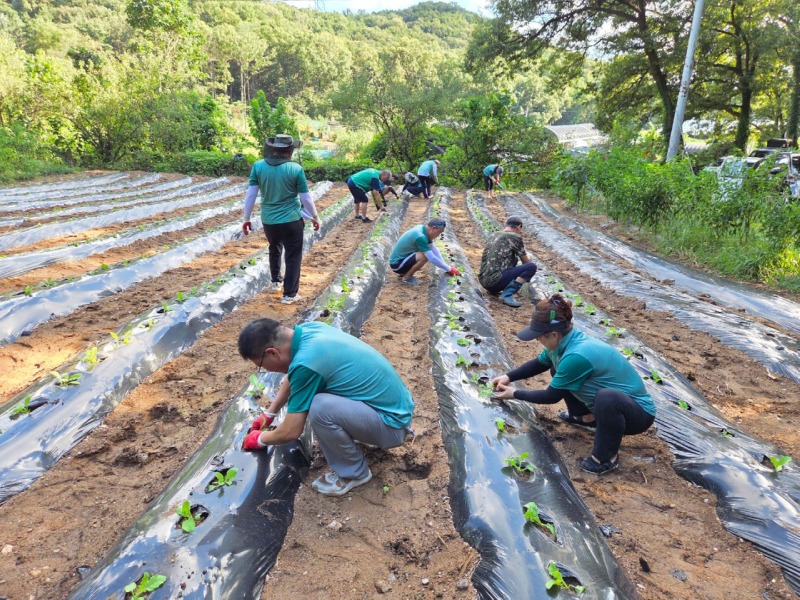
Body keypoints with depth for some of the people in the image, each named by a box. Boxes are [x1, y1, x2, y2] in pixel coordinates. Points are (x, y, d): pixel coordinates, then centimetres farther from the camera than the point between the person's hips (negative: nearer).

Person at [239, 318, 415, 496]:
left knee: (319, 408, -29)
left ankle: (354, 472, -3)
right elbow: (292, 378, 20)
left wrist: (260, 439, 6)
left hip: (391, 423, -9)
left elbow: (291, 432, -14)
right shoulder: (308, 329, -1)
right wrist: (269, 414, 28)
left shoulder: (306, 363, -26)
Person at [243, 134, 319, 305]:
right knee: (293, 257, 8)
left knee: (274, 249, 29)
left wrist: (246, 218, 7)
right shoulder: (296, 169, -11)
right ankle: (289, 294, 11)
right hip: (291, 220, -3)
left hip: (268, 220, 4)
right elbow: (306, 198, -6)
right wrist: (315, 217, 8)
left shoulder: (258, 166, -4)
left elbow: (250, 195, -3)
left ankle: (275, 282, 41)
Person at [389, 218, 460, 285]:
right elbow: (432, 259, -26)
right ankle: (406, 277, -7)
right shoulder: (420, 236, -27)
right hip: (397, 264, -10)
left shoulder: (422, 229, 0)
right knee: (424, 256, -27)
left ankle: (405, 272, 12)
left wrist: (446, 266, 3)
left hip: (402, 257, 10)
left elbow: (434, 249, 8)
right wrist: (449, 269, -15)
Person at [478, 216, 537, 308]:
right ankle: (507, 294, -16)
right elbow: (526, 262, 10)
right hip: (494, 280, -8)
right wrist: (528, 258, 34)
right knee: (532, 267, -6)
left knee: (514, 258, 27)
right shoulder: (515, 237, -3)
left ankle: (494, 289, 15)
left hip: (483, 280, 8)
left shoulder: (496, 235, 18)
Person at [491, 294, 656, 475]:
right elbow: (539, 364, 12)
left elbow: (551, 396, -19)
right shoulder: (567, 340, -9)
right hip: (610, 406, 8)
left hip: (638, 411, -8)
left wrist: (515, 394, -6)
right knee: (557, 368, 7)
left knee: (607, 398, -42)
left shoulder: (576, 356, -34)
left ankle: (606, 457, -15)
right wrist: (509, 377, 1)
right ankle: (586, 418, 21)